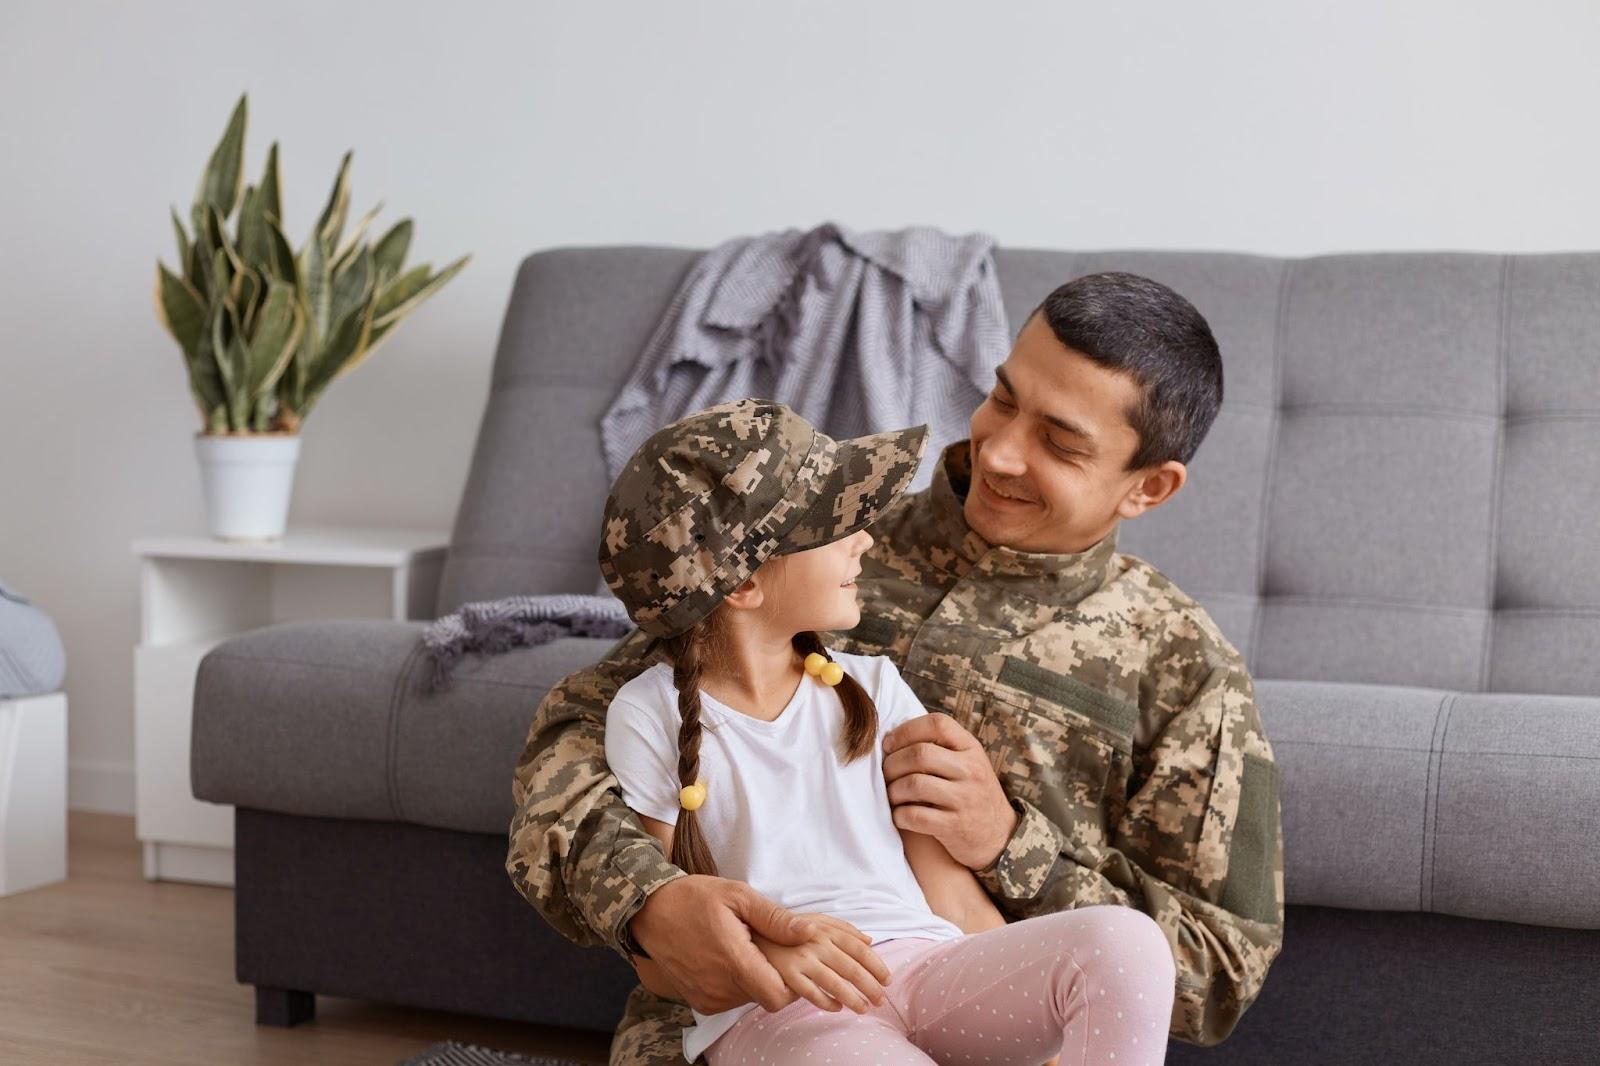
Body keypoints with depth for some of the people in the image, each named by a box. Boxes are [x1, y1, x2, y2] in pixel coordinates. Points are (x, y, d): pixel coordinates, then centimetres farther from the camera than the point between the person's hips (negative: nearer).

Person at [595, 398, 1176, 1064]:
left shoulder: (871, 689, 12)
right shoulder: (651, 717, 0)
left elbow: (951, 891, 8)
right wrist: (762, 944, -21)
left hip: (925, 964, 4)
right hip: (768, 1010, -4)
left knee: (1125, 941, -24)